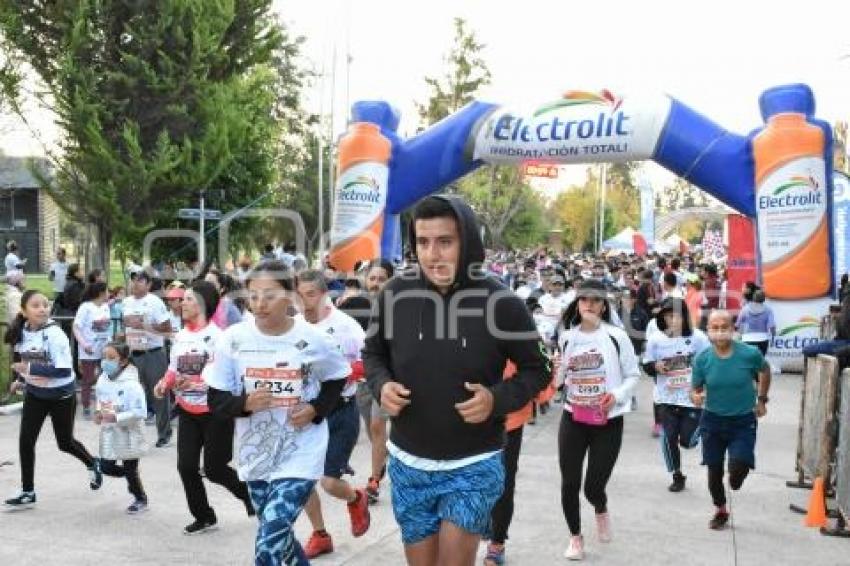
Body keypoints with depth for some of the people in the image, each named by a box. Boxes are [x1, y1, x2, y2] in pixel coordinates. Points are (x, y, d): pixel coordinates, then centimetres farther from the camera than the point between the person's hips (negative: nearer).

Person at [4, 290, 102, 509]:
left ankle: (92, 464, 40)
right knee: (26, 442, -2)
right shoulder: (21, 333, -5)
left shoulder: (55, 334, -25)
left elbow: (64, 370, -30)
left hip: (61, 396, -5)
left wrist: (29, 368, -29)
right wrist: (20, 380, 2)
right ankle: (28, 492, 12)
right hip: (35, 395, 5)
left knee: (65, 442, 10)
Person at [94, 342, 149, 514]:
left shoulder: (131, 384, -23)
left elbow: (140, 412, -26)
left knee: (130, 470, 6)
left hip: (129, 436, -7)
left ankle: (141, 500, 29)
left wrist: (116, 418, -29)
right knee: (106, 467, 10)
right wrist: (98, 413, -1)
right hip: (109, 435, 7)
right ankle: (132, 481, 38)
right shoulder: (102, 380, -1)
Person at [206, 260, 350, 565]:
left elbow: (336, 379, 8)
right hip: (255, 454, 3)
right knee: (278, 537, 20)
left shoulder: (311, 339, -10)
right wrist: (245, 403, -23)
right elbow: (215, 400, -3)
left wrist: (316, 410, -10)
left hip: (300, 455, -3)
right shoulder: (233, 339, -9)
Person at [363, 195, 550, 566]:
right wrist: (381, 385, -12)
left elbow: (537, 369, -2)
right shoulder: (394, 295, -9)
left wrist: (498, 398, -20)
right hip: (407, 464, 3)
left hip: (474, 465, -3)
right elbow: (373, 353, 9)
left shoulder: (502, 304, -15)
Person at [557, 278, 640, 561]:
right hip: (573, 419, 3)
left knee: (593, 486, -1)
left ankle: (601, 510, 38)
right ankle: (575, 537, 28)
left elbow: (633, 375, -1)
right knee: (569, 483, 3)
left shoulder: (616, 336, -7)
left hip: (608, 421, -3)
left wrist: (617, 395, -18)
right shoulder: (566, 338, 3)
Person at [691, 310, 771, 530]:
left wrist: (762, 400, 10)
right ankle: (720, 510, 37)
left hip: (743, 421, -2)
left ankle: (735, 478, 24)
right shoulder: (702, 359, -12)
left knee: (738, 467, -16)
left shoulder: (750, 354, -16)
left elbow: (765, 371, 7)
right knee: (714, 469, 12)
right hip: (713, 420, 2)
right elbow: (695, 389, -3)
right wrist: (695, 397, -26)